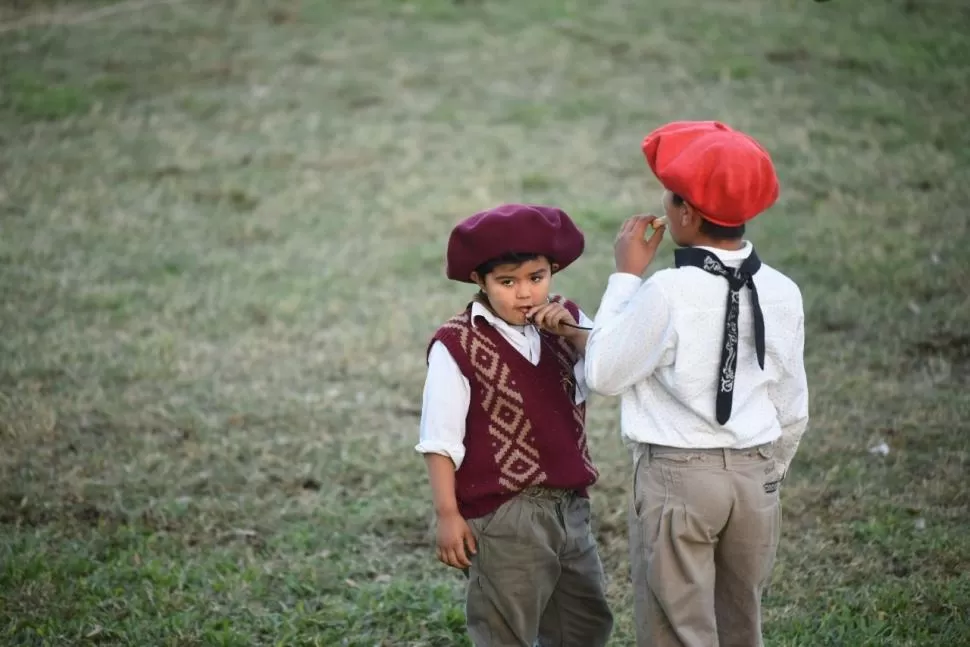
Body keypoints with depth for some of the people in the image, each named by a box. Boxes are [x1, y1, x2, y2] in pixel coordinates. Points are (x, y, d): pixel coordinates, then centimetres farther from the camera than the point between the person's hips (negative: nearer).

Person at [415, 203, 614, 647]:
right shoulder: (457, 345, -12)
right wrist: (448, 514, -13)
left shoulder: (566, 324, 6)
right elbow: (440, 439, -10)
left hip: (570, 507, 7)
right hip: (503, 517, -6)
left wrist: (574, 333, -18)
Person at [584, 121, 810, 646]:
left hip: (676, 477, -5)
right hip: (755, 476, 6)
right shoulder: (781, 294, -1)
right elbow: (793, 412, 7)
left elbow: (603, 375, -9)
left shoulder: (668, 293, -19)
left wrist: (625, 276, -5)